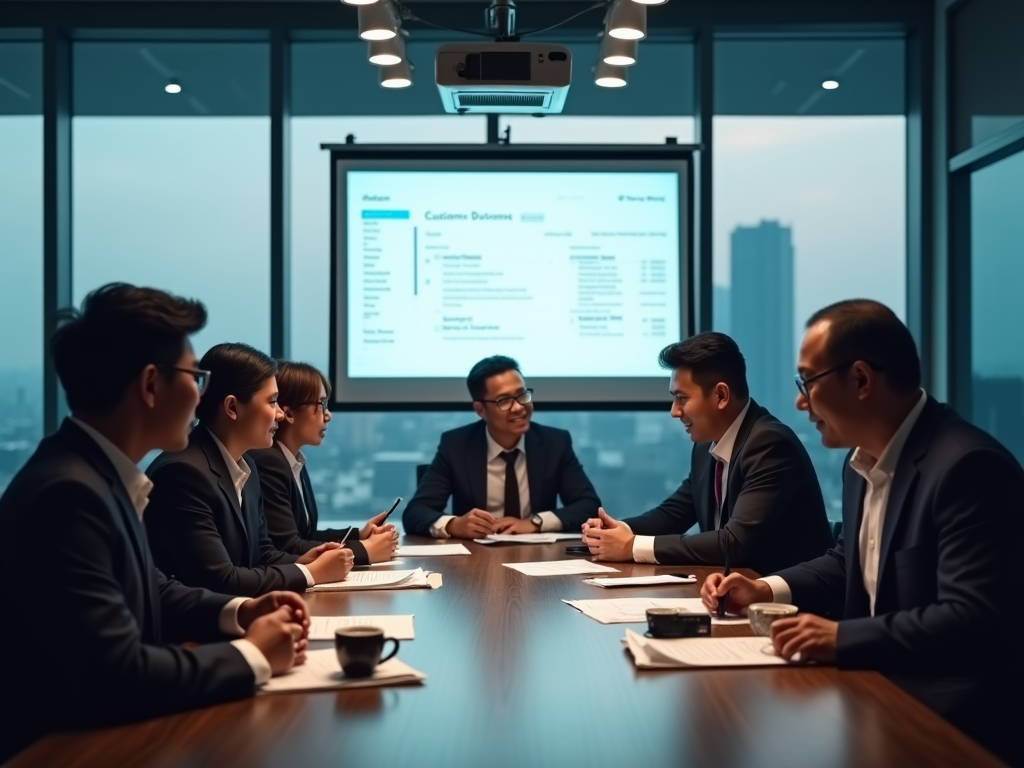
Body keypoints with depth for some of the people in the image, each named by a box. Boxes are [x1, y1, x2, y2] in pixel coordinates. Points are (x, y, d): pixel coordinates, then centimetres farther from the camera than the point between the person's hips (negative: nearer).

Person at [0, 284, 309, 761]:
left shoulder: (100, 475, 4)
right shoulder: (69, 492, -24)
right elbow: (118, 677, -27)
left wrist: (238, 612, 3)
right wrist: (253, 656, -15)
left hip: (98, 731, 8)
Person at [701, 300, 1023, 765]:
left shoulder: (968, 467, -21)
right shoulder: (865, 460, 9)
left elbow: (973, 621, -27)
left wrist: (841, 638, -29)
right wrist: (766, 591, 9)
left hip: (946, 714, -9)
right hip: (876, 682, 9)